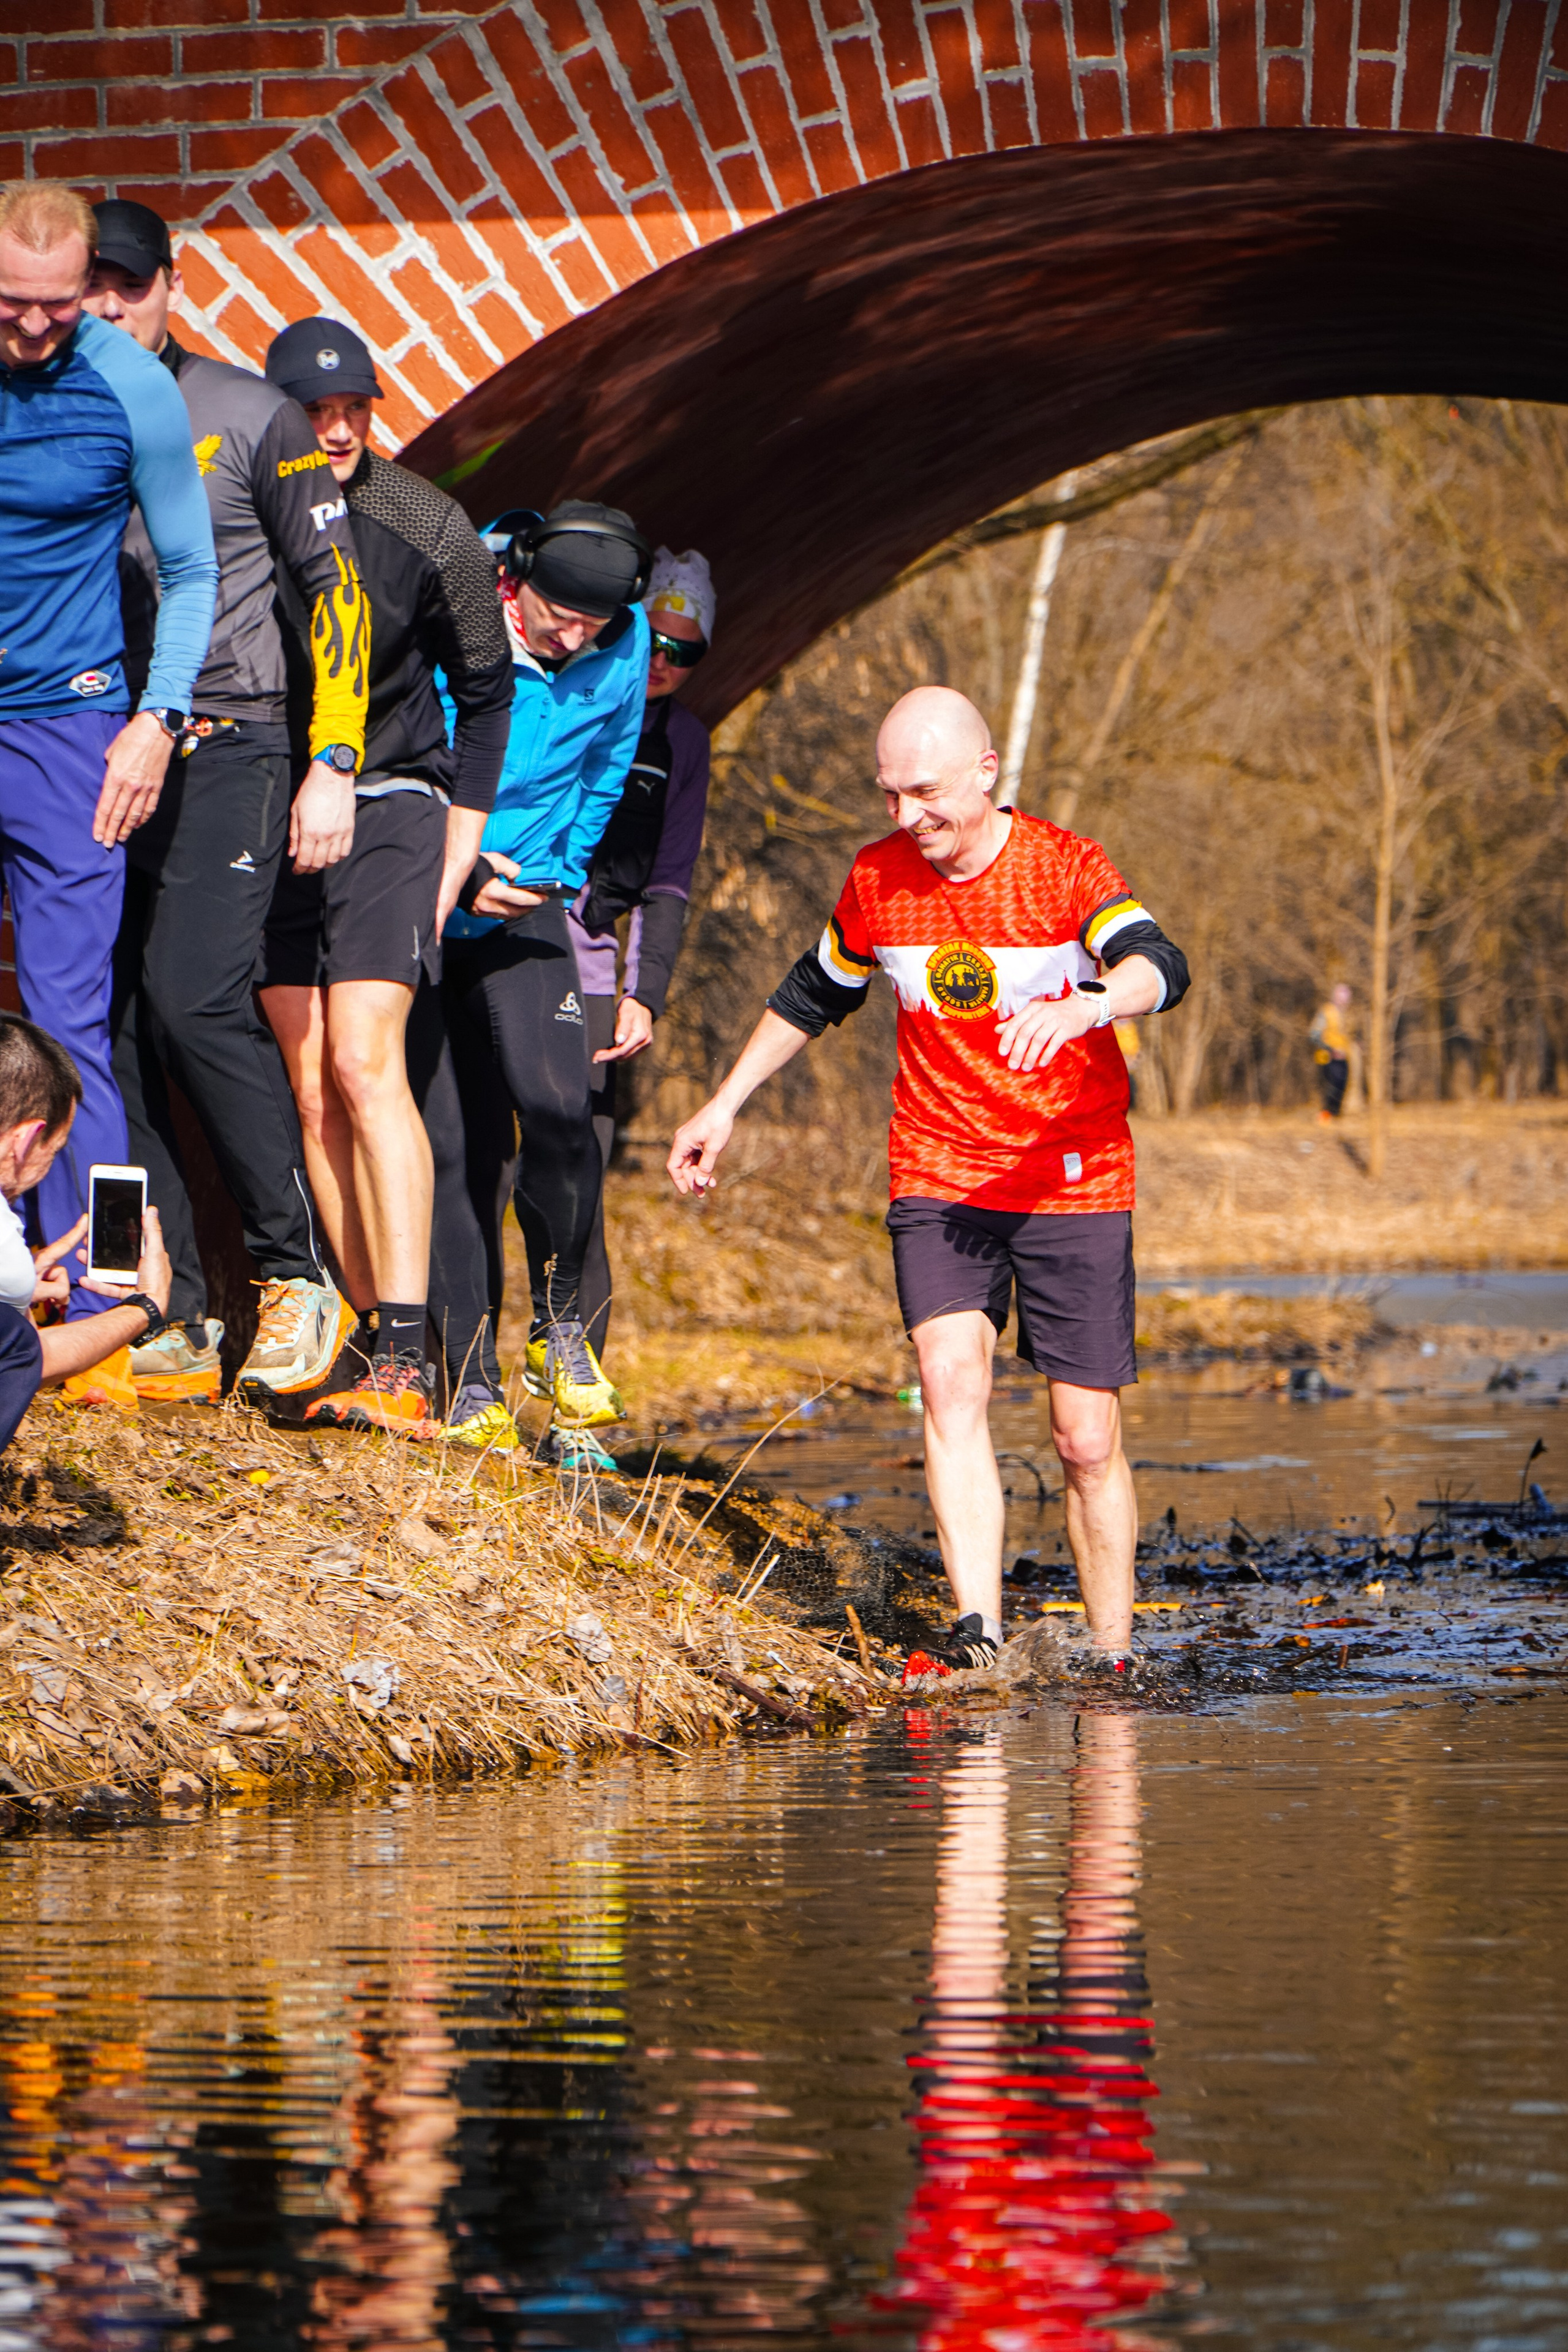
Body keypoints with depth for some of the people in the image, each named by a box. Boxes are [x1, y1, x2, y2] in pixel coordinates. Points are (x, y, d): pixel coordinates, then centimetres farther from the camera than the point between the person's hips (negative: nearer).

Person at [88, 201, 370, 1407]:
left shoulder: (252, 418, 3)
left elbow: (336, 586, 3)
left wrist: (334, 764, -5)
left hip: (223, 750, -4)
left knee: (194, 999, -19)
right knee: (108, 1029, -1)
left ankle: (299, 1276, -7)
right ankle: (174, 1320, 5)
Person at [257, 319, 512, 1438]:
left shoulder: (426, 528, -7)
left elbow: (486, 689, 7)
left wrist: (460, 843, 5)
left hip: (389, 809, -3)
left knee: (366, 1063, -16)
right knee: (313, 1090, 2)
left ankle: (406, 1363, -21)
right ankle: (367, 1339, 8)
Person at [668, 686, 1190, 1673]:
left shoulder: (1068, 868, -10)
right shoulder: (879, 880, 2)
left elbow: (1159, 967, -29)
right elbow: (813, 996, 21)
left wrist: (1082, 1006, -50)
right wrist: (725, 1106, 23)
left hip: (1075, 1182, -2)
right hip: (939, 1182, 2)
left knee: (1088, 1440, 1)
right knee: (952, 1379, -22)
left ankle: (1113, 1657, 15)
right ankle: (979, 1637, -29)